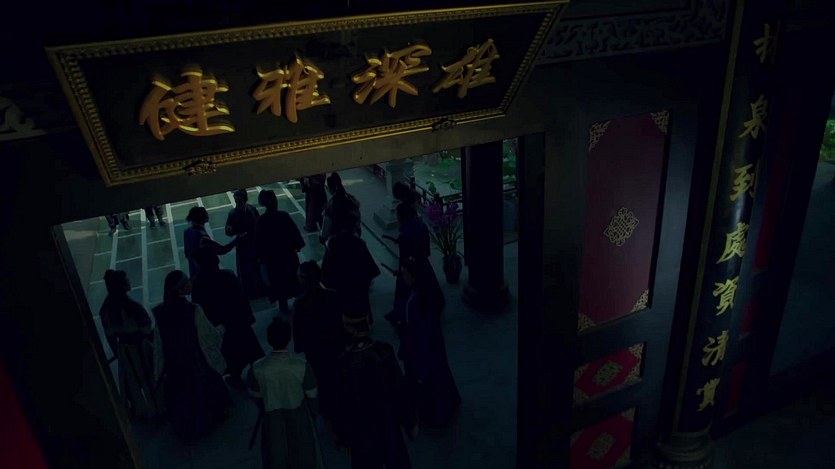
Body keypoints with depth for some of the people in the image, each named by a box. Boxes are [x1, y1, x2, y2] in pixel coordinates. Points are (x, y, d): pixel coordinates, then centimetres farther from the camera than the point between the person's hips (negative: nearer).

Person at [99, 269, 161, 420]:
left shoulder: (107, 306, -8)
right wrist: (154, 345, -3)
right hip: (139, 347, -5)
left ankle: (137, 410, 37)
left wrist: (117, 352, 14)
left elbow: (110, 334, 1)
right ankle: (155, 409, 29)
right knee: (149, 378, 14)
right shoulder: (131, 306, -28)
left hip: (123, 348, 6)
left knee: (131, 379, 21)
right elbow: (146, 330, -19)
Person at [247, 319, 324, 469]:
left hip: (272, 416, 1)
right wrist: (312, 411, 7)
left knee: (275, 451, 26)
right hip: (298, 414, -1)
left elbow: (255, 395, -8)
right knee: (303, 448, 25)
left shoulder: (257, 369, -26)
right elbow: (311, 394, -14)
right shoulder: (301, 365, -28)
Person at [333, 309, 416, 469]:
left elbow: (345, 402, -17)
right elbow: (399, 389, -13)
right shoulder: (385, 351, -21)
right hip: (389, 419, 2)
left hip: (363, 427, -2)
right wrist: (410, 420, 1)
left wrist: (340, 432, -1)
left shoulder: (347, 362, -27)